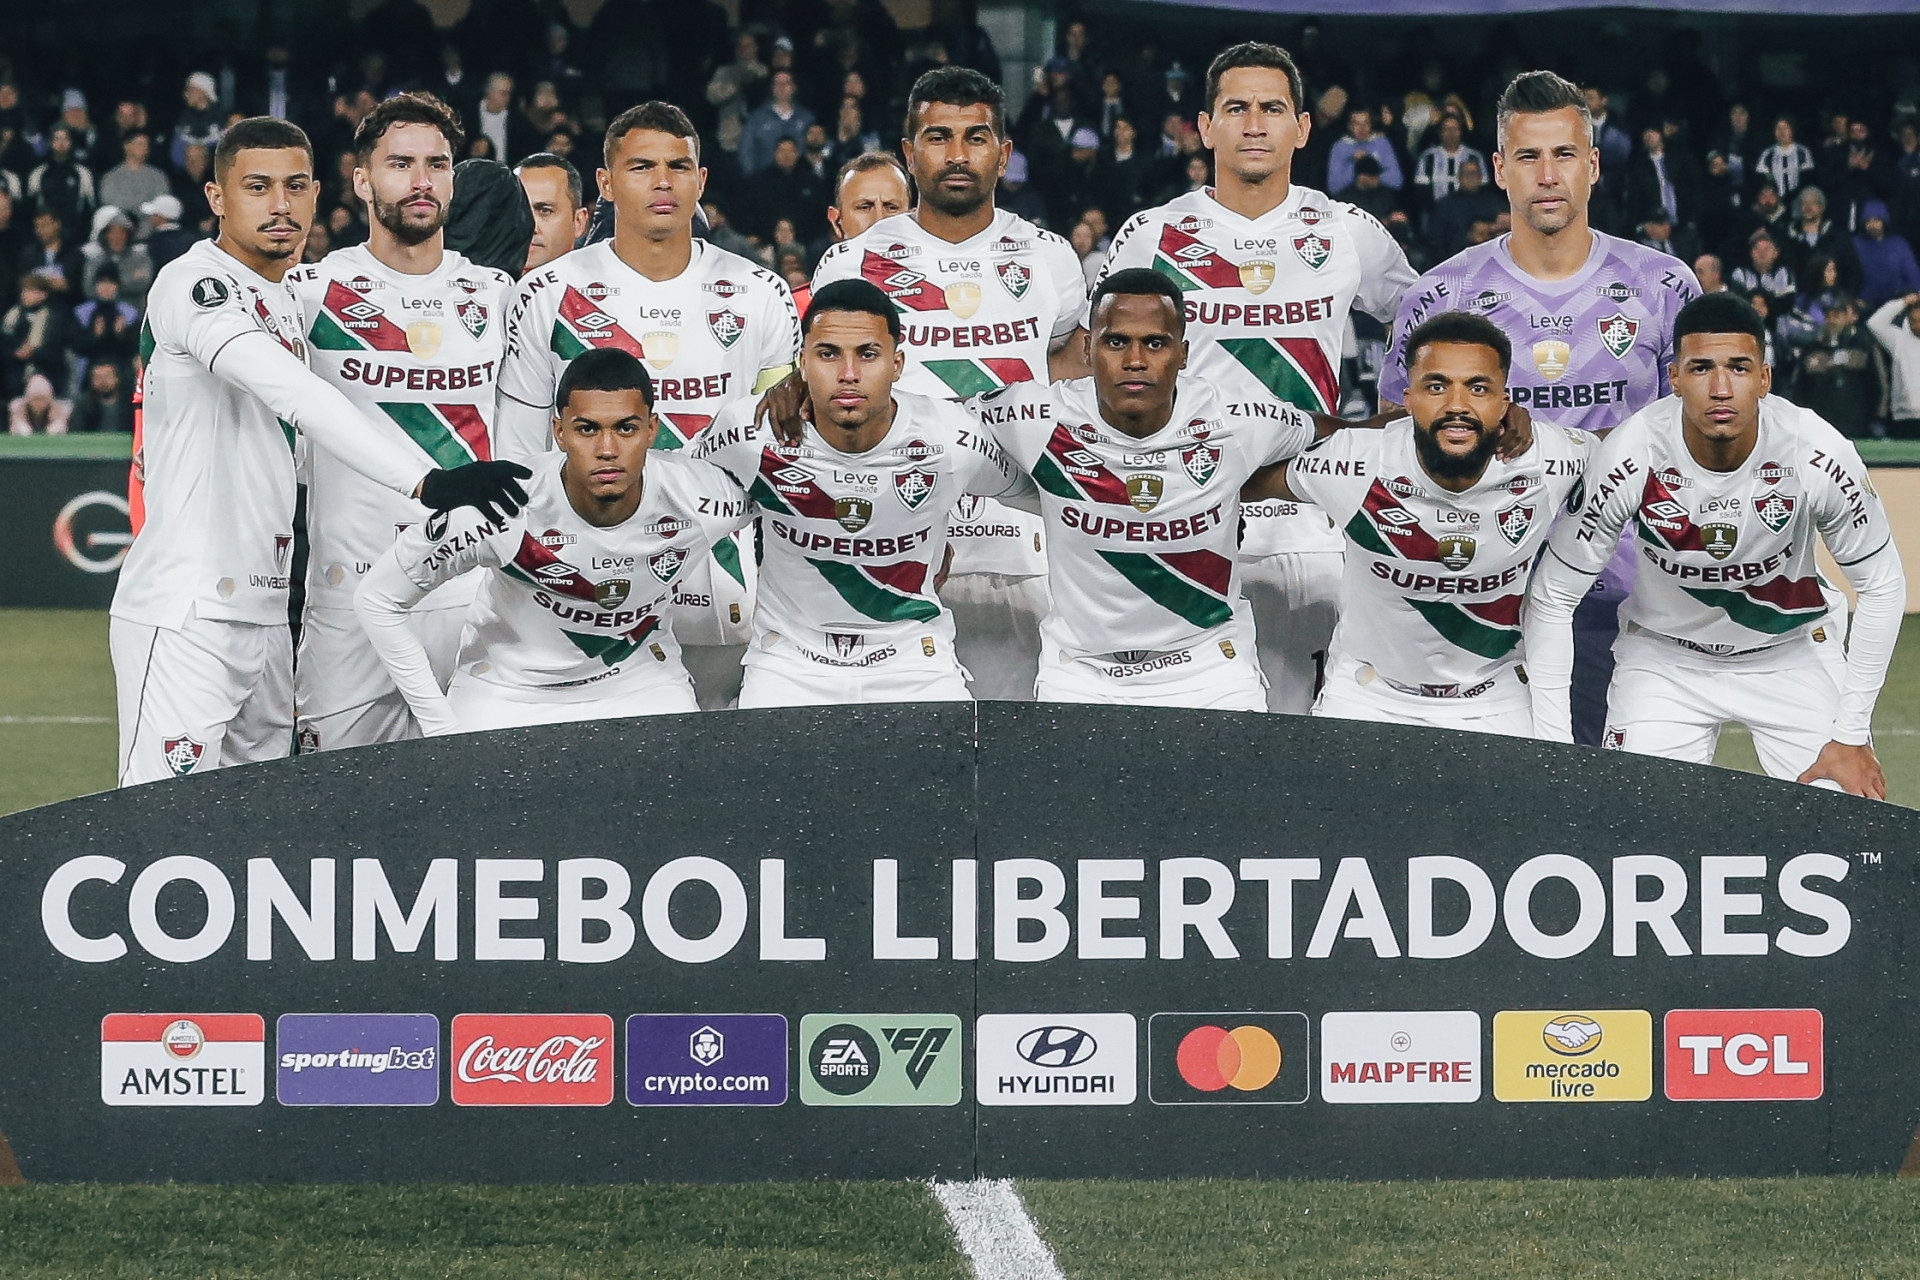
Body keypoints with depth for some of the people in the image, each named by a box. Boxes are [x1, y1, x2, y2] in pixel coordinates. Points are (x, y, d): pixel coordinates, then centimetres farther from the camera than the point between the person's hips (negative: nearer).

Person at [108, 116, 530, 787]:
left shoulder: (287, 301, 18)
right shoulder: (193, 284, -13)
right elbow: (296, 396, -28)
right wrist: (427, 481, -38)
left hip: (264, 616, 9)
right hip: (184, 617, -9)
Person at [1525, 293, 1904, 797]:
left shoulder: (1818, 455, -25)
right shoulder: (1629, 458, -27)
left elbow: (1881, 585, -10)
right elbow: (1551, 597, -16)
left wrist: (1853, 735, -11)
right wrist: (1553, 747, -18)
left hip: (1790, 653, 0)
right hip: (1662, 657, 0)